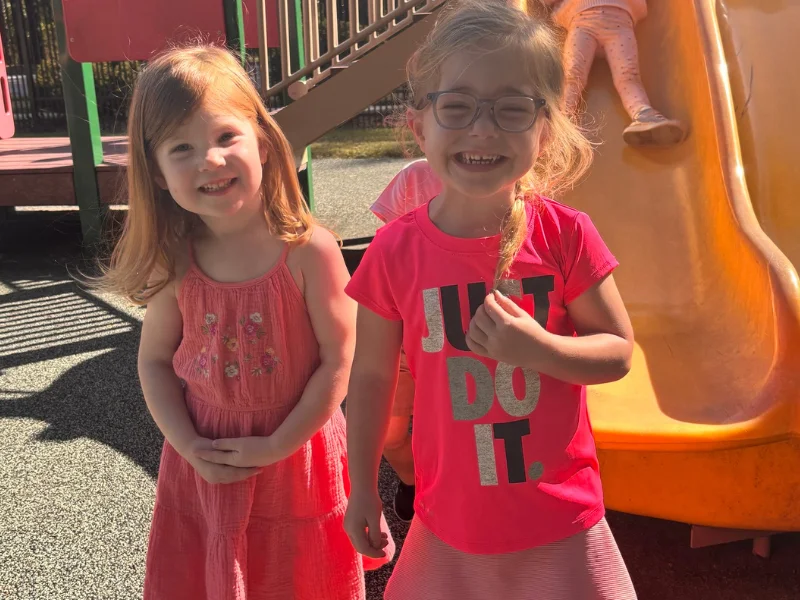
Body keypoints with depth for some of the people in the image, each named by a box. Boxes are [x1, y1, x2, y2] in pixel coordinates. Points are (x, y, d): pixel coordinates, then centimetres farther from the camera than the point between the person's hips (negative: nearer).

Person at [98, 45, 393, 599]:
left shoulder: (309, 250, -20)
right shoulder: (173, 264, -8)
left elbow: (339, 362, -16)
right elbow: (155, 361, 2)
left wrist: (276, 447, -14)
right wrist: (189, 446, -9)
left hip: (297, 455, -3)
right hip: (204, 461, 3)